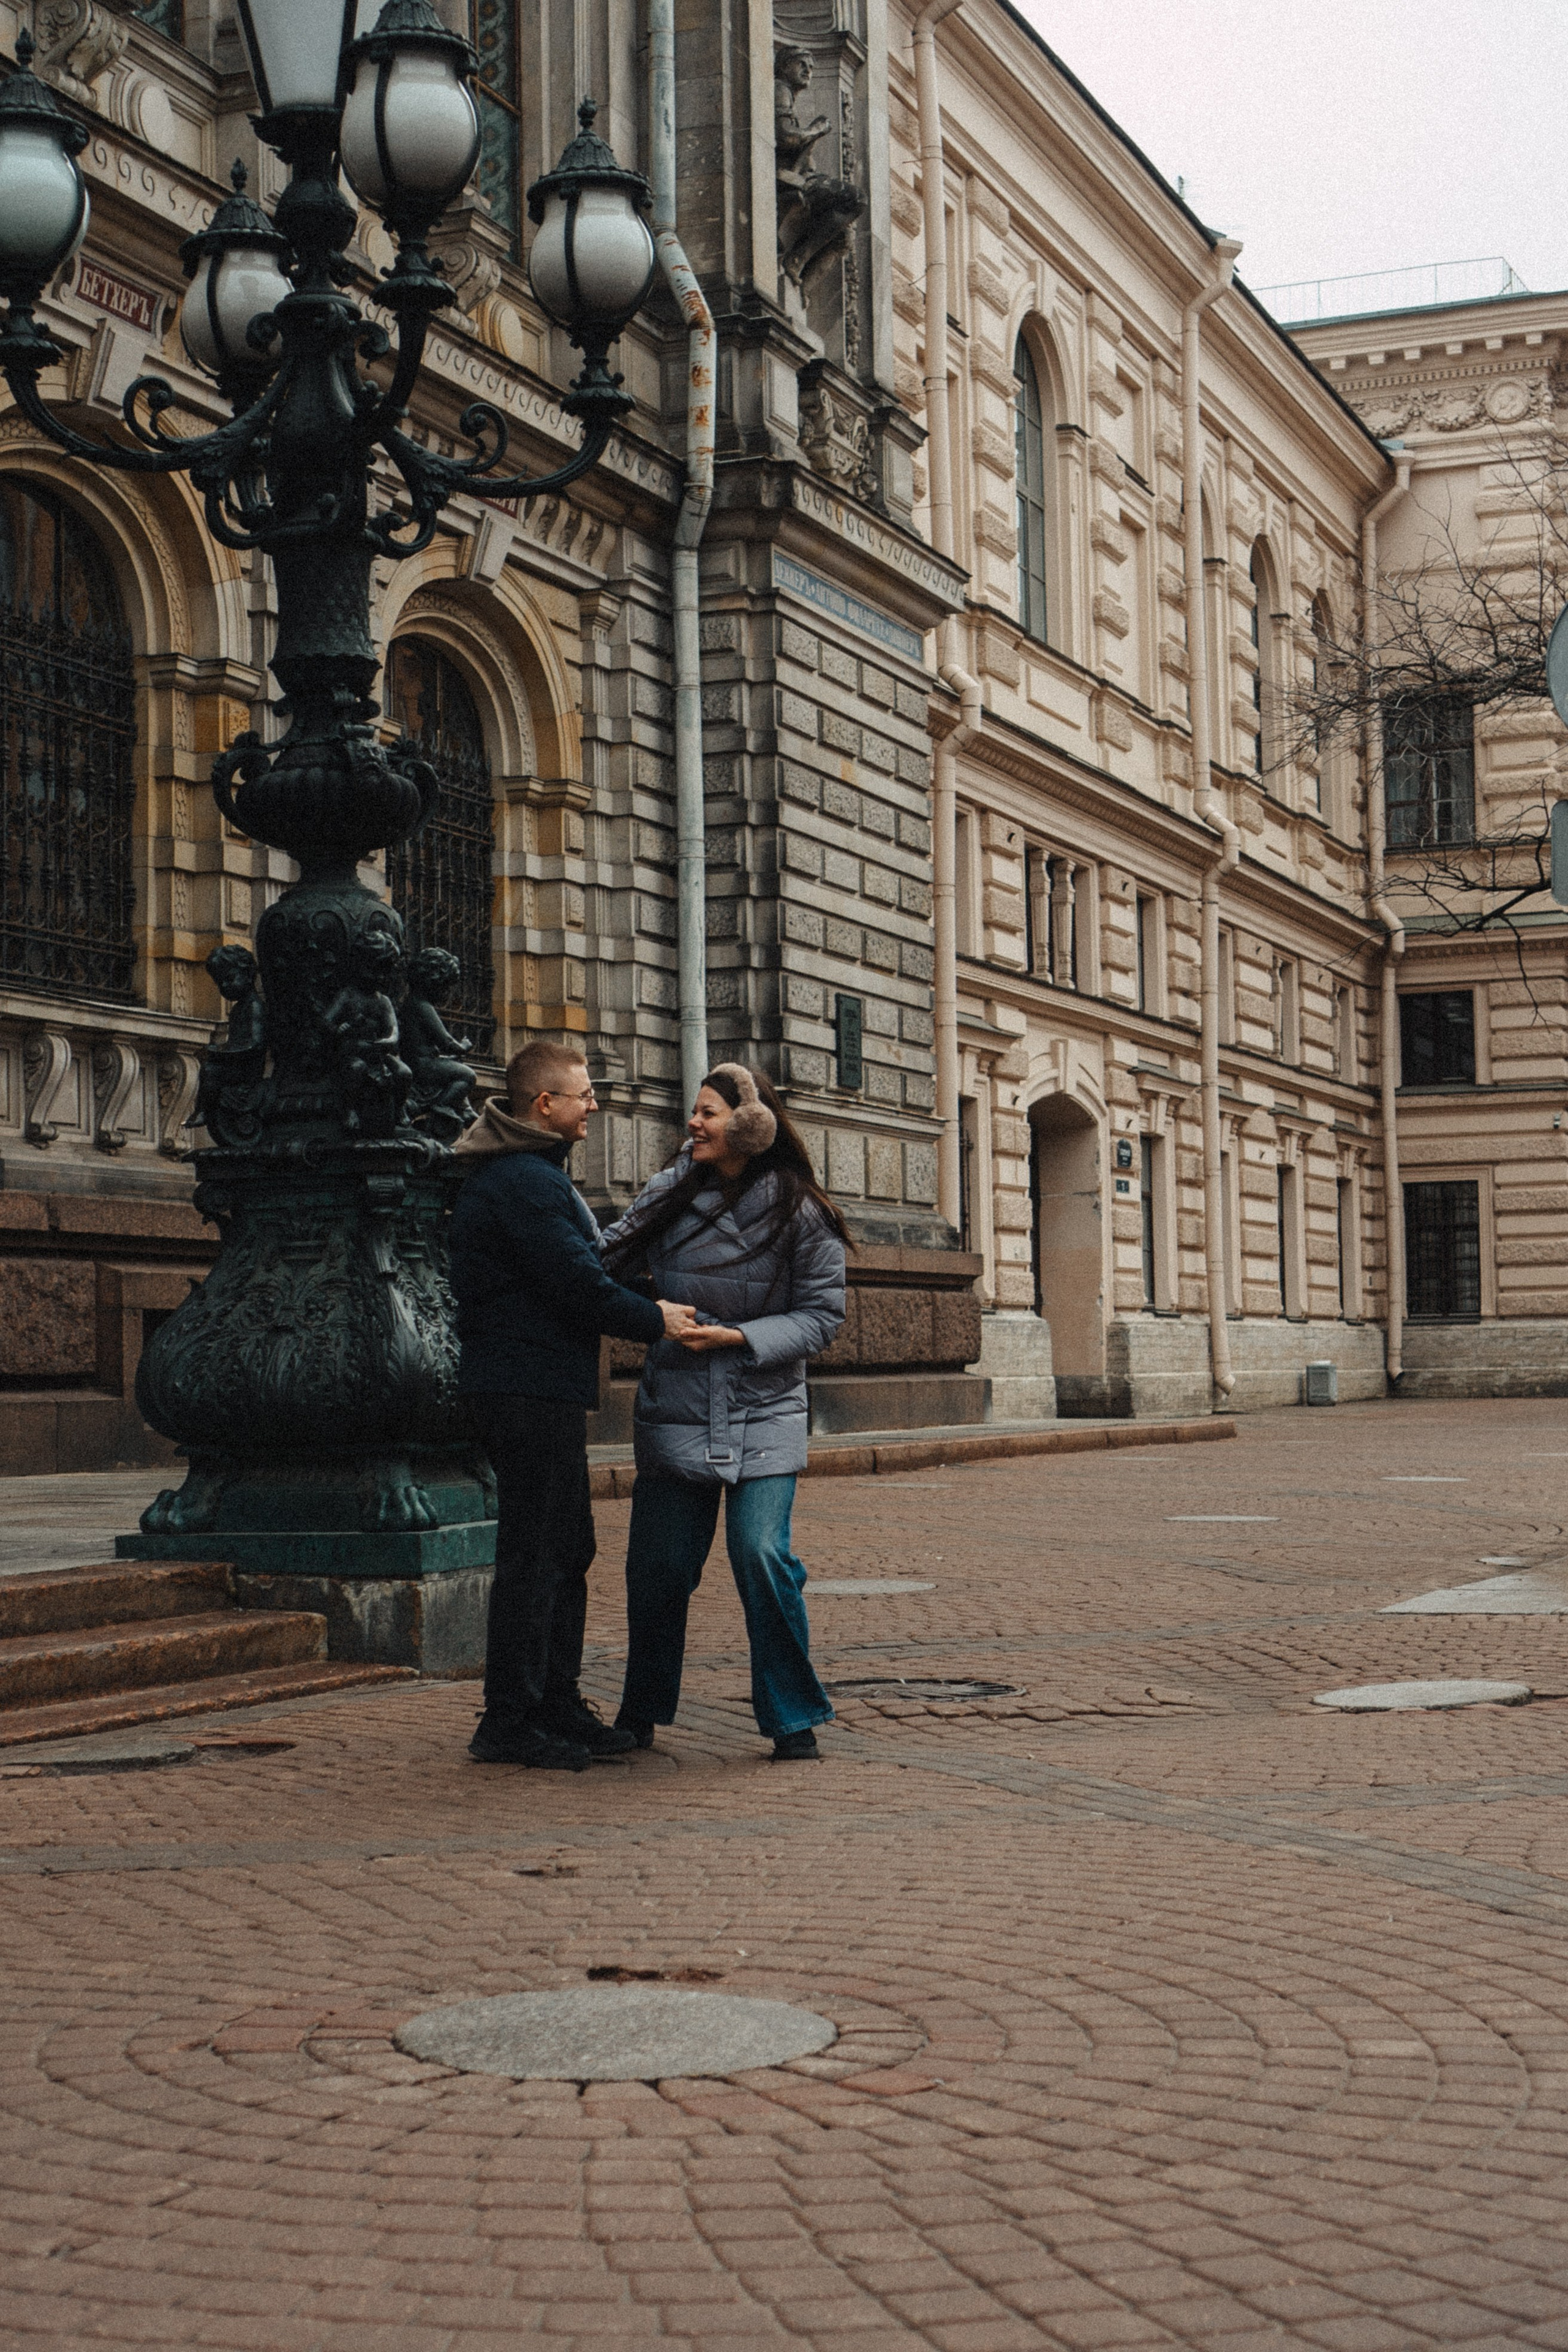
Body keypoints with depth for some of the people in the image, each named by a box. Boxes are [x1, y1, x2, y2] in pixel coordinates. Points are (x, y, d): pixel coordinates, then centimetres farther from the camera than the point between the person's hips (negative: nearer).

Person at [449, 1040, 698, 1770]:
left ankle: (558, 1708, 21)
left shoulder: (530, 1174, 19)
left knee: (566, 1551, 15)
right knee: (534, 1557, -7)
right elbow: (578, 1285, -20)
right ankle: (508, 1723, -2)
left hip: (542, 1387, 11)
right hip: (528, 1387, -11)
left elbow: (577, 1266, 22)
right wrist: (654, 1320, -7)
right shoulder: (523, 1181, -17)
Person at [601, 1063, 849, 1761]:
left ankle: (793, 1719, 3)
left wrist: (737, 1337, -15)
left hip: (763, 1416, -3)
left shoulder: (799, 1212, -5)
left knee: (761, 1553, -14)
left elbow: (821, 1314, -5)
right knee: (656, 1562, 3)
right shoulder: (671, 1192, 5)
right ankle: (641, 1716, 23)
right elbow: (611, 1256, 13)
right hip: (674, 1409, 3)